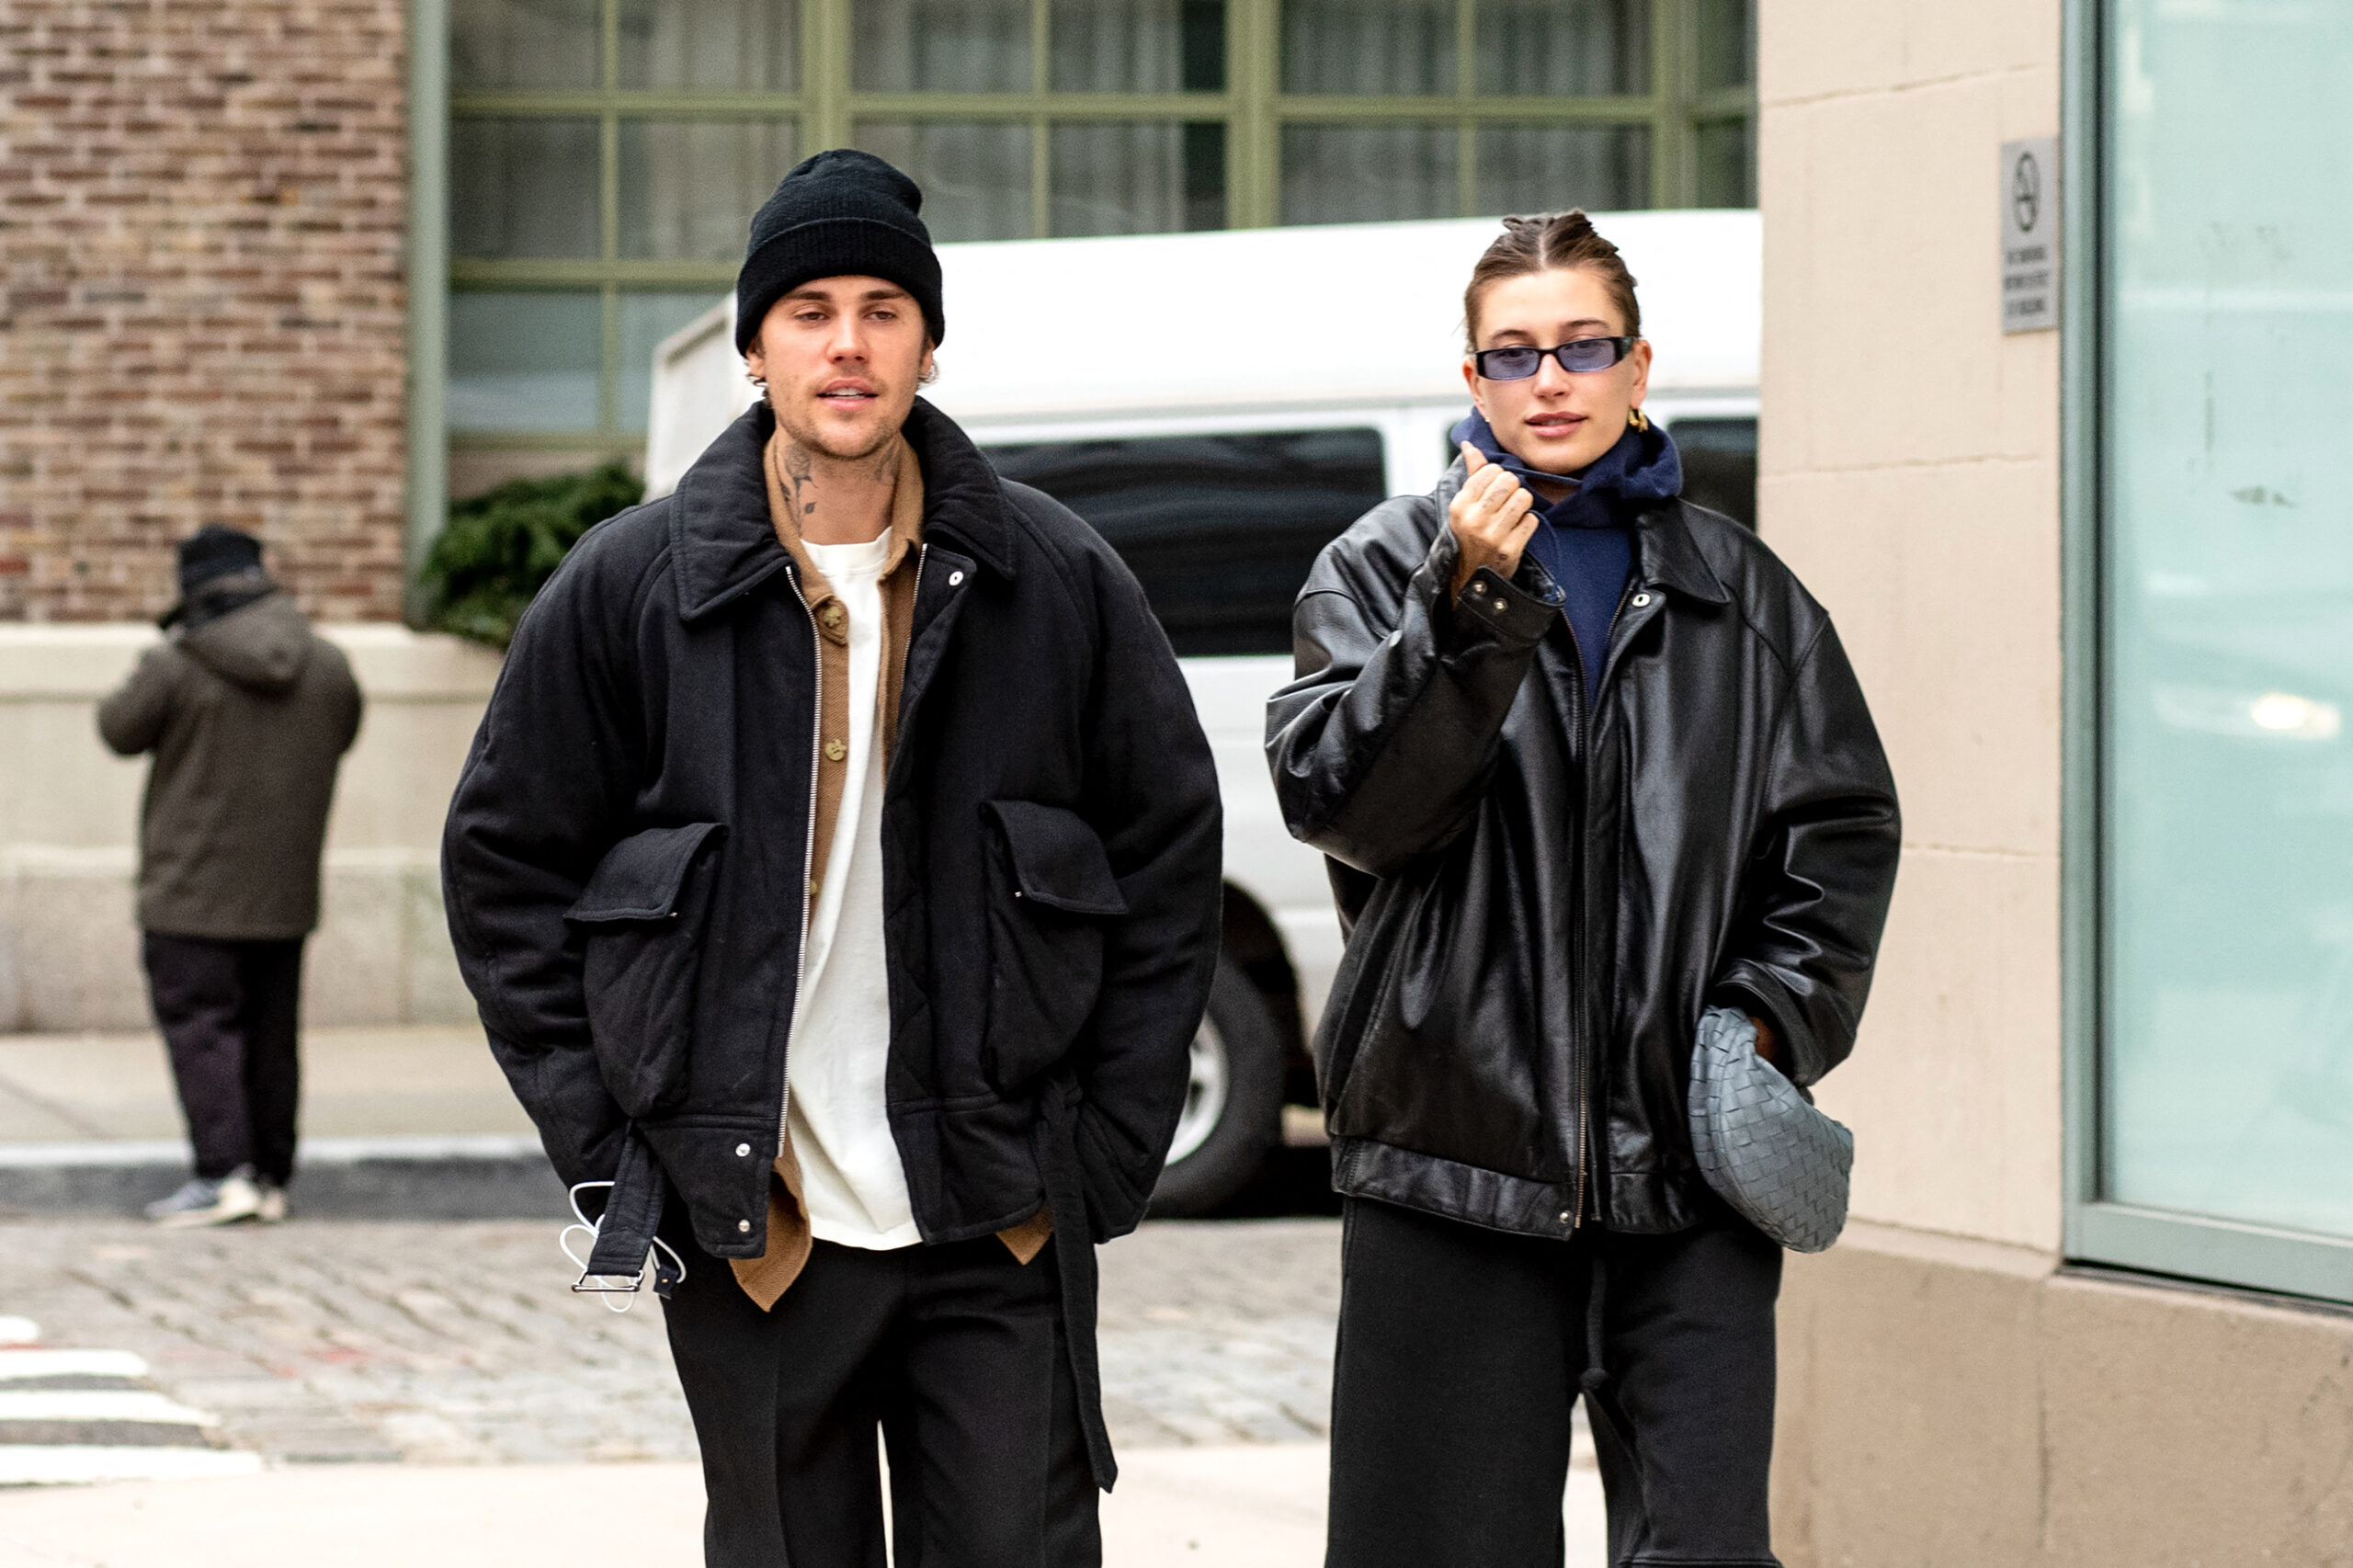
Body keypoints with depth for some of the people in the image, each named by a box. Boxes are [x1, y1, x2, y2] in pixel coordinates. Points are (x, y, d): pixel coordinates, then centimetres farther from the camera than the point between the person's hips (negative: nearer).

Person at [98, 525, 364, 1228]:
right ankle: (271, 1178, 15)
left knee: (199, 1026, -4)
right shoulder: (327, 664, 2)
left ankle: (224, 1174, -15)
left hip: (193, 890, -5)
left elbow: (120, 731, 0)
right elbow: (342, 737, 18)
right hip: (284, 896, 5)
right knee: (271, 1032, 12)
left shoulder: (176, 666, -15)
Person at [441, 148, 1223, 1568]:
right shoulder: (627, 590, 1)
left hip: (1000, 1231, 0)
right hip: (752, 1233, 0)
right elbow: (506, 864, 7)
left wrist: (1112, 1146, 2)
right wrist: (603, 1138, 0)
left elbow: (1172, 854, 9)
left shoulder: (1058, 582, 3)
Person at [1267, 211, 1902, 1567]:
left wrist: (1771, 1021, -1)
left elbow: (1844, 827, 14)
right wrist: (1467, 607, -18)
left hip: (1687, 1163, 1)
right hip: (1456, 1143, -1)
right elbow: (1340, 802, -7)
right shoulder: (1382, 567, 6)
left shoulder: (1738, 588, 13)